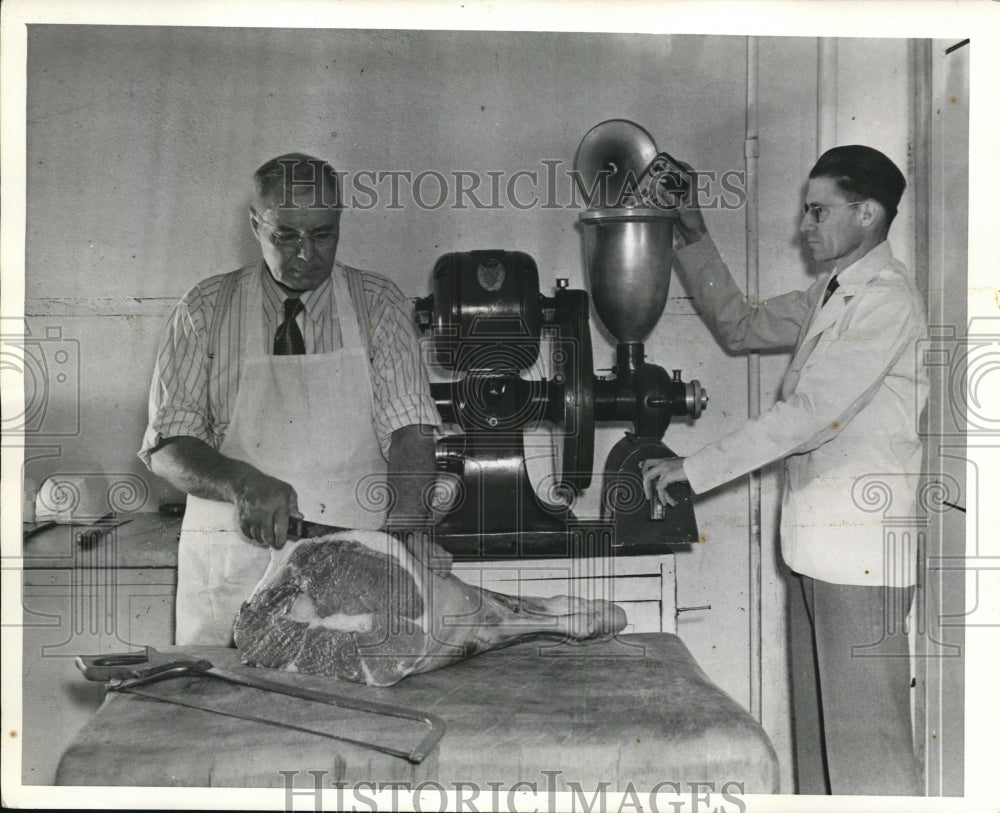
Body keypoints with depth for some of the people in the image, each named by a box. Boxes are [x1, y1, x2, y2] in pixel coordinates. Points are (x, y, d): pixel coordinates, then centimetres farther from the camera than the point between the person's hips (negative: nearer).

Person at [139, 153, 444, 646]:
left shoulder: (378, 305, 6)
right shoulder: (207, 310, 5)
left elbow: (409, 430, -2)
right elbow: (167, 448, 0)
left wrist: (406, 525, -20)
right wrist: (241, 481, -20)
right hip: (230, 568, 0)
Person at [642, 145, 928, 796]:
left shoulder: (886, 297, -15)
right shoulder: (831, 295, 16)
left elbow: (811, 414, -21)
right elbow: (741, 327, 24)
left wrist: (694, 469, -17)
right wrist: (695, 239, 14)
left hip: (861, 552, -9)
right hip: (820, 547, 10)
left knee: (866, 739, -4)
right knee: (818, 727, 16)